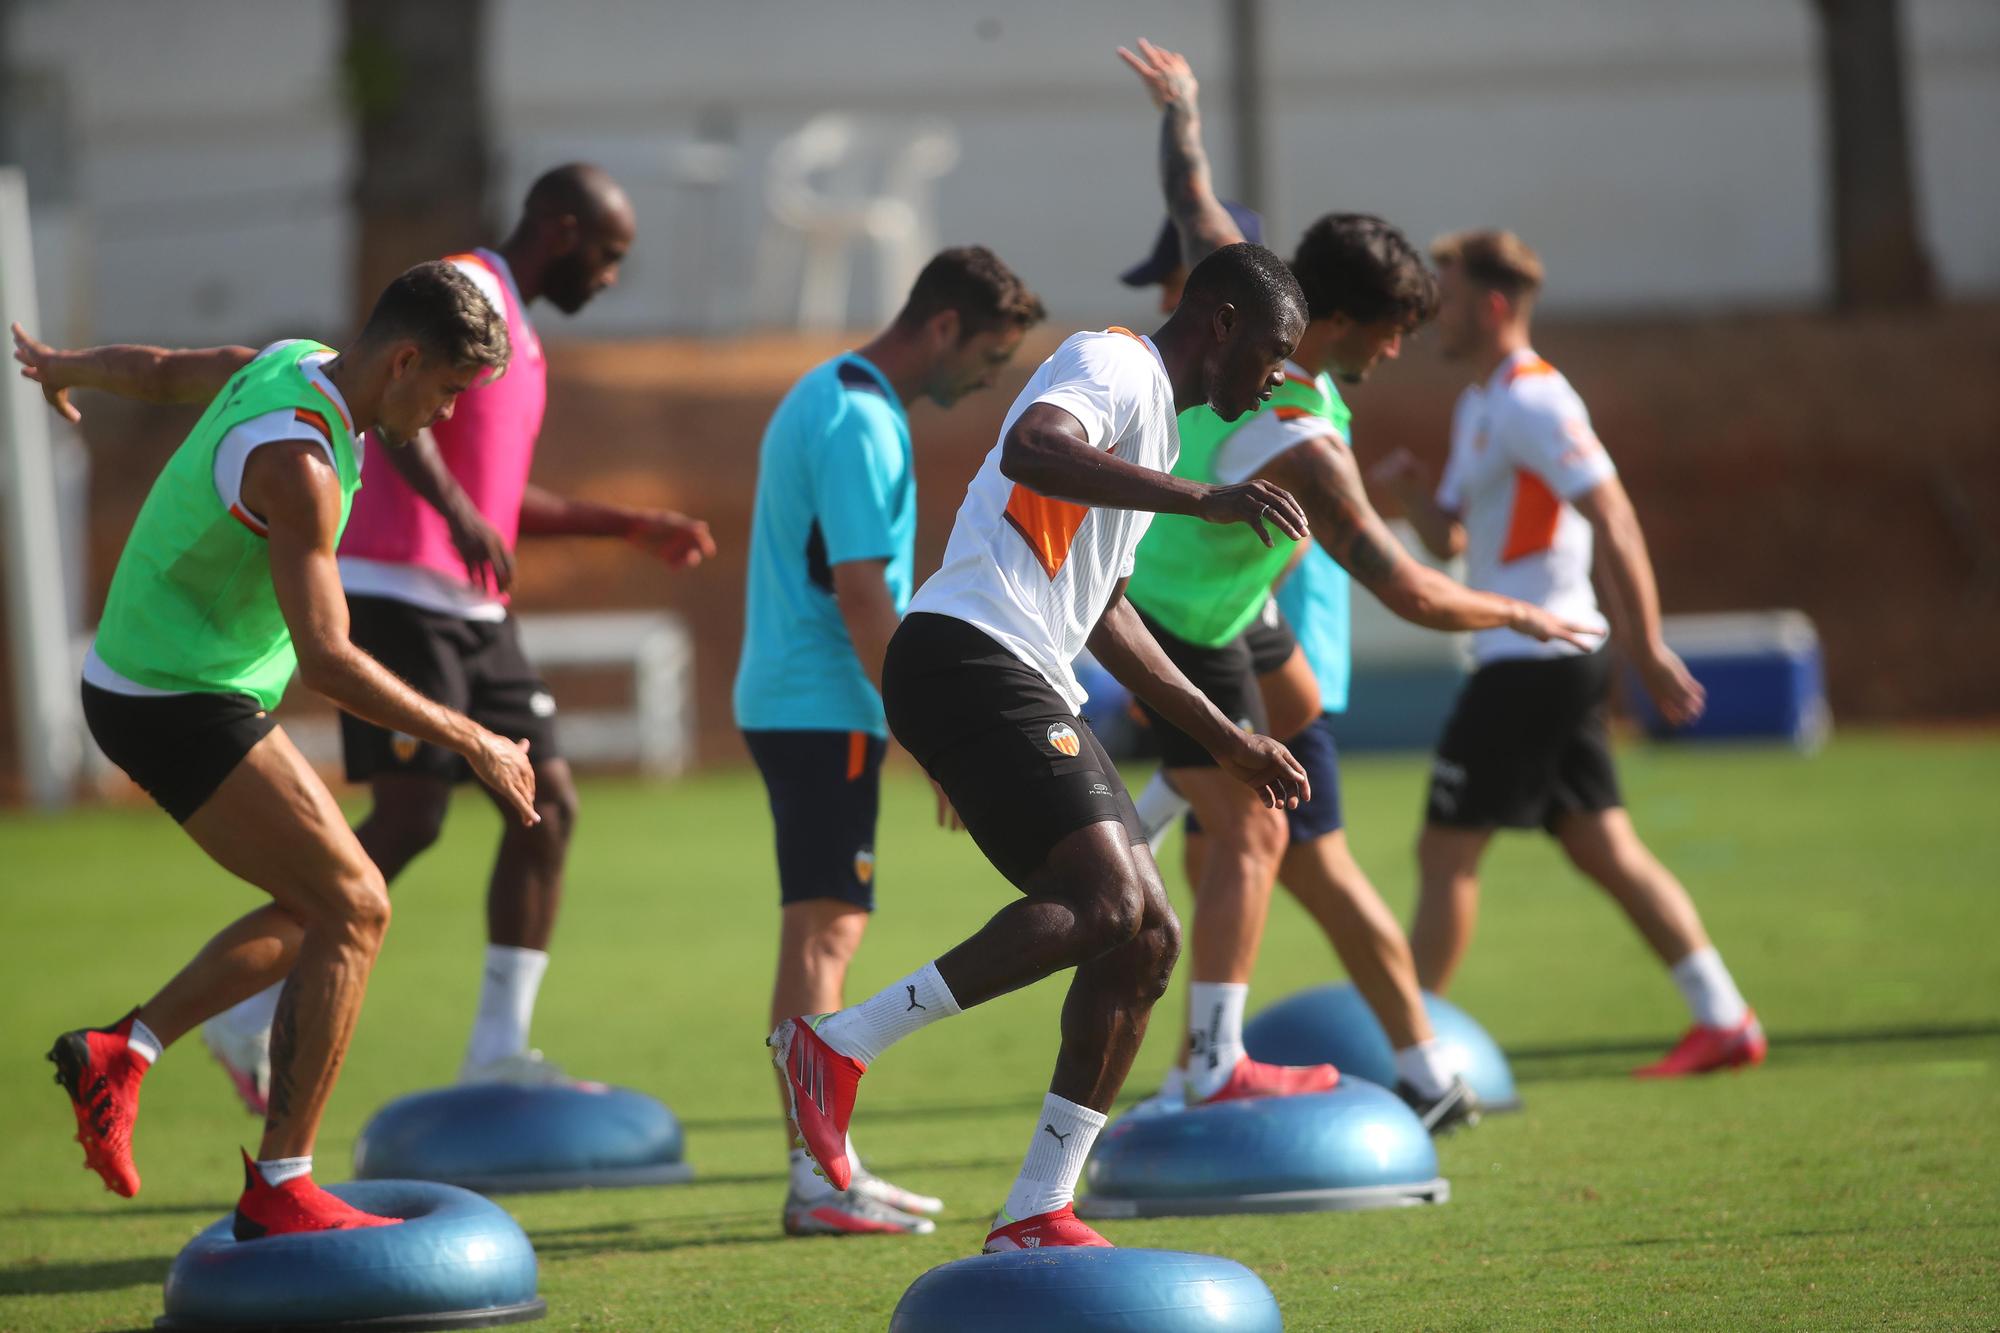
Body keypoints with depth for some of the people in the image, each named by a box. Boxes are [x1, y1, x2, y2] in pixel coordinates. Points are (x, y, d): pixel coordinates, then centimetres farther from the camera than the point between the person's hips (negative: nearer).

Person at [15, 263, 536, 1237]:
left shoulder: (291, 367, 3)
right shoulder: (298, 462, -27)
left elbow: (157, 371, 24)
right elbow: (328, 660, -30)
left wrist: (61, 369, 46)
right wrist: (472, 743, -22)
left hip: (167, 689, 10)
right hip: (181, 709, -10)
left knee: (320, 911, 14)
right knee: (353, 911, -11)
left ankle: (118, 1054, 14)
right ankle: (279, 1187, -7)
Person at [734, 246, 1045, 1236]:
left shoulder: (827, 394, 16)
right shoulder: (862, 423, -16)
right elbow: (862, 597, -21)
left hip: (793, 700, 10)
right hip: (823, 707, -10)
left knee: (827, 932, 14)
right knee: (821, 932, -10)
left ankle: (827, 1164, 20)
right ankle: (818, 1181, -12)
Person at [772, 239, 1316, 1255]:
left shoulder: (1152, 418, 28)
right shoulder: (1114, 367, -3)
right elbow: (1029, 451, -27)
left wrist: (1228, 740, 36)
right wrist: (1200, 501, -32)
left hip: (1023, 678, 10)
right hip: (970, 657, -10)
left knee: (1148, 935, 4)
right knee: (1105, 902, -22)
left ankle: (1037, 1212, 4)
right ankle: (838, 1045, -19)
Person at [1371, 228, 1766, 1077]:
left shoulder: (1532, 403, -14)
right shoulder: (1479, 407, 17)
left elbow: (1615, 521, -19)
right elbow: (1451, 538, 21)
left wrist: (1647, 648, -20)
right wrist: (1408, 490, 1)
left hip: (1532, 662, -10)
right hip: (1554, 662, 10)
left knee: (1446, 852, -5)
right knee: (1605, 849, 10)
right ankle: (1724, 1021, 10)